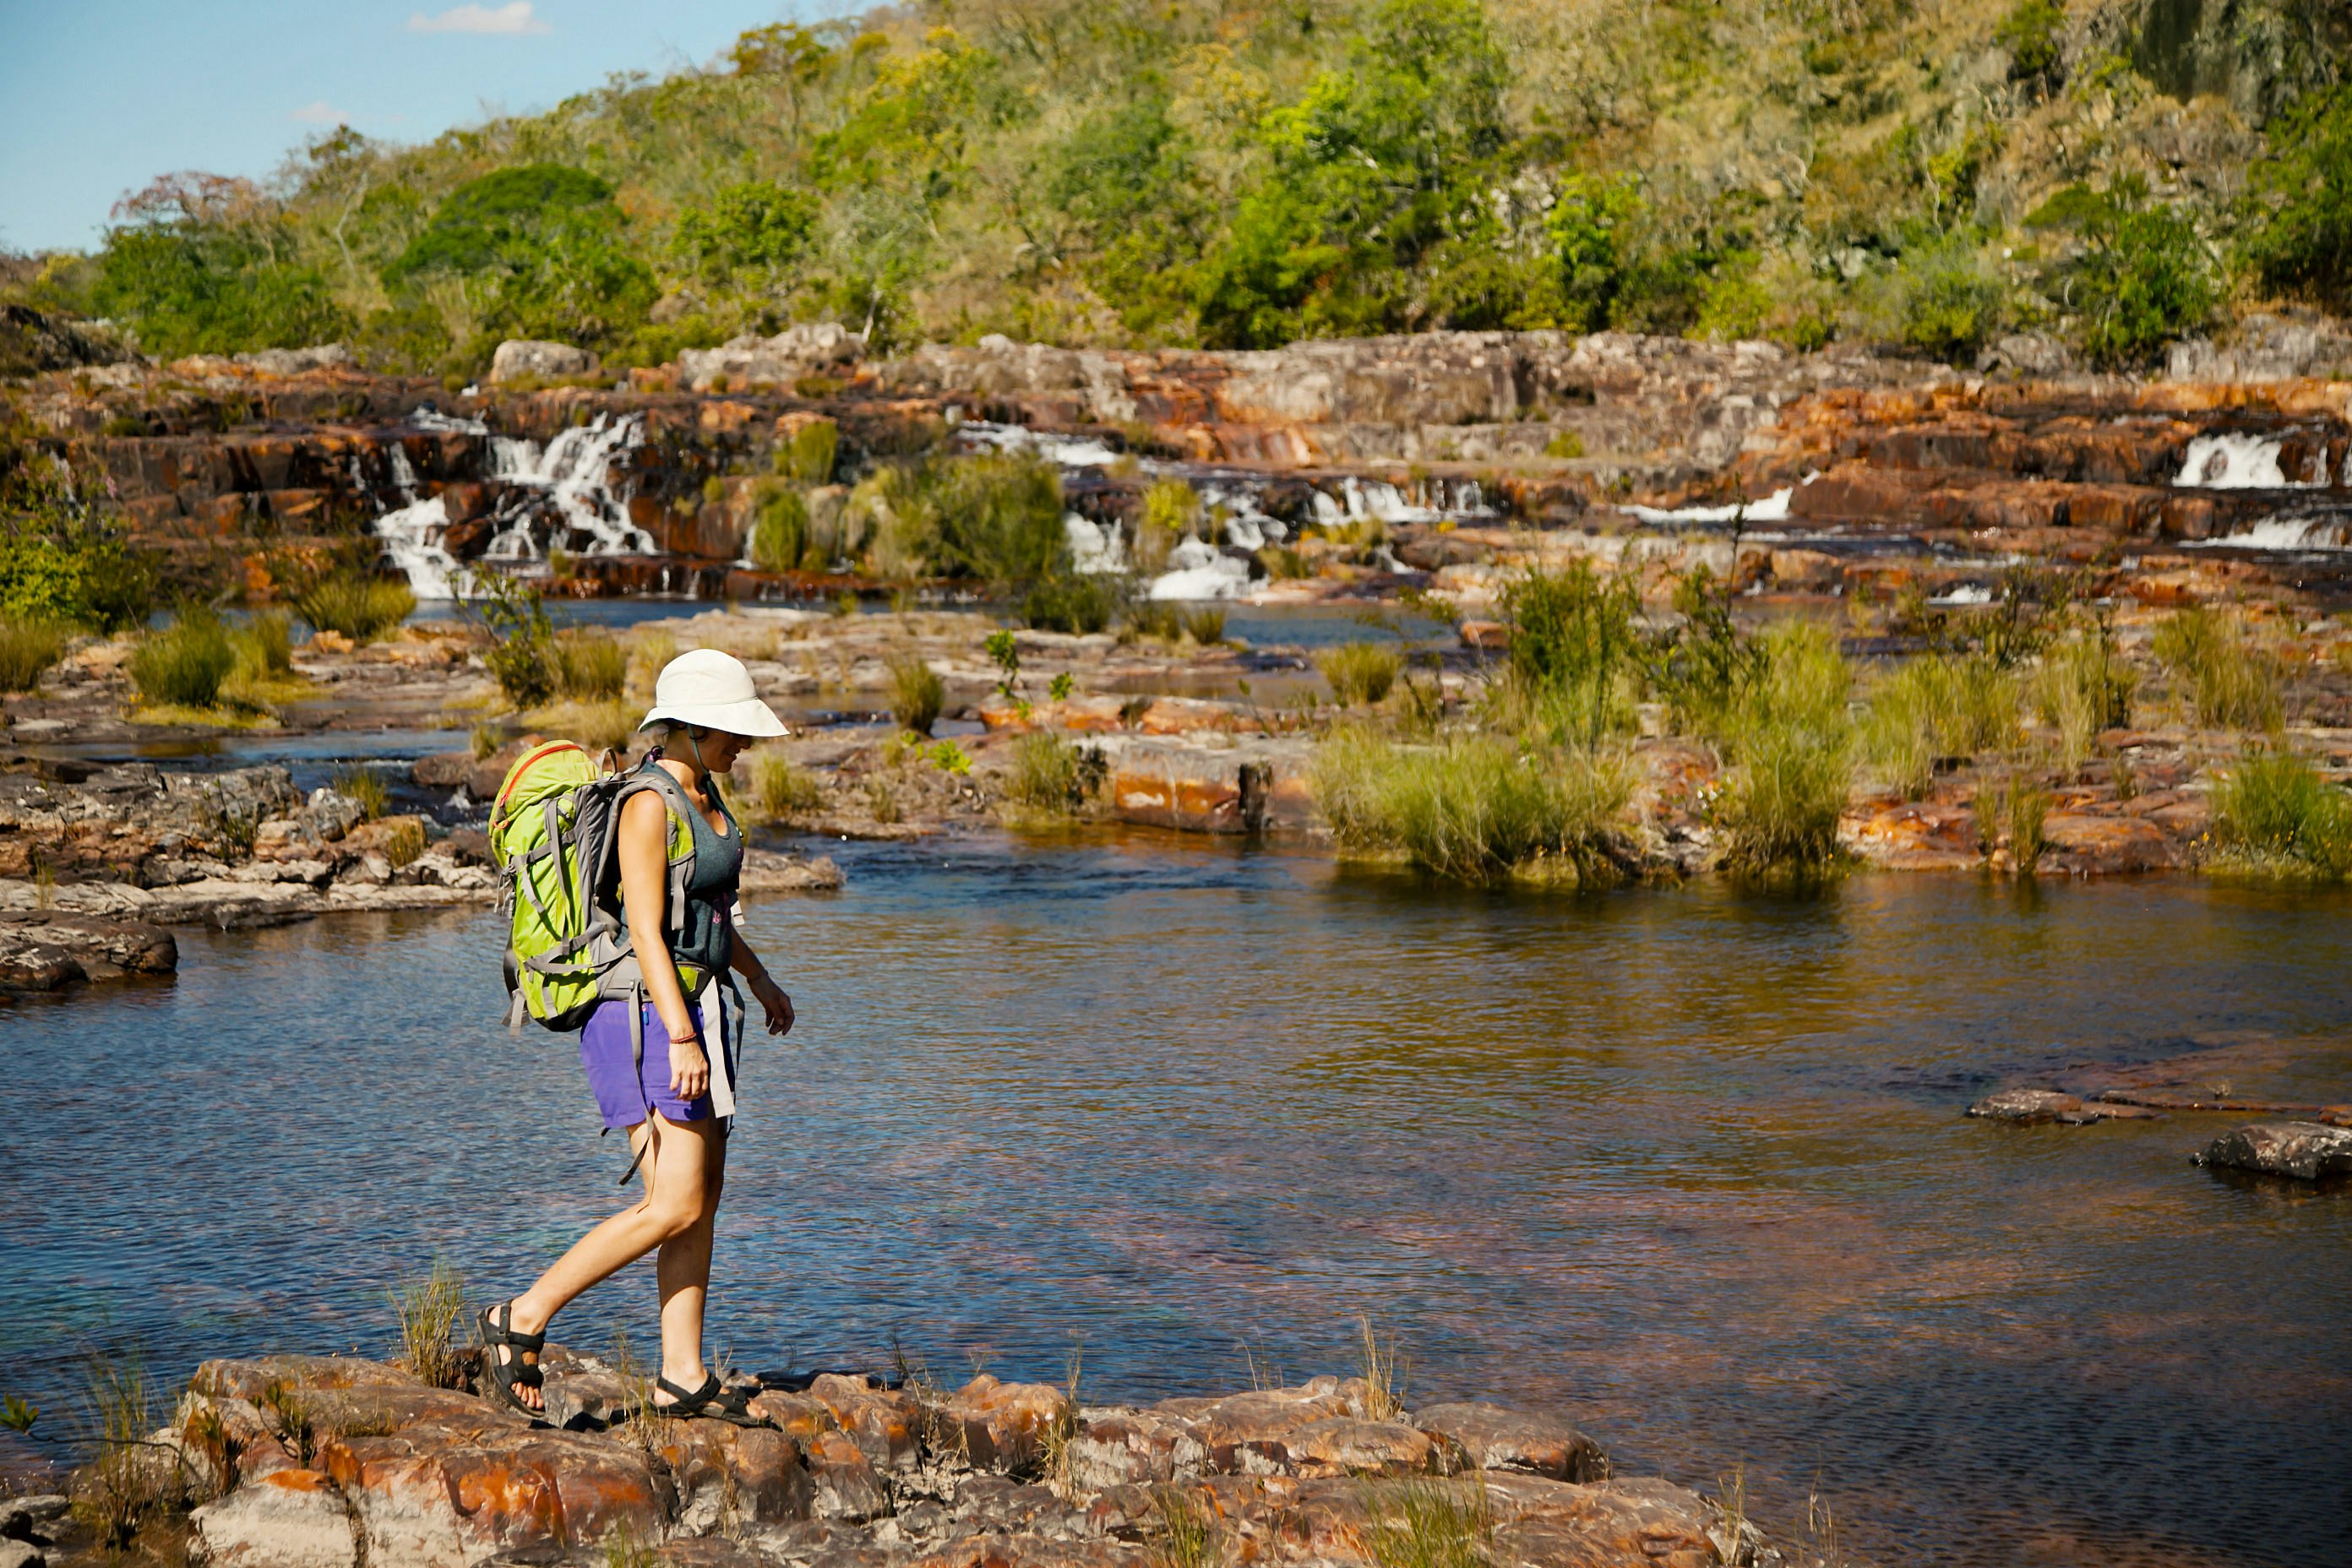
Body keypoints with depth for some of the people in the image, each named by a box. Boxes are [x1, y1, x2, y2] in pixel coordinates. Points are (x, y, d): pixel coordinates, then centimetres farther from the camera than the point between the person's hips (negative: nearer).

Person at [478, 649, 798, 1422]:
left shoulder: (701, 791, 12)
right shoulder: (649, 803, -17)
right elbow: (644, 930, -22)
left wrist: (759, 980, 33)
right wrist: (679, 1037, -27)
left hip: (692, 1007, 10)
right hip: (648, 1016, -10)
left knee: (703, 1196, 8)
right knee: (674, 1205, -12)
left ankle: (683, 1374, 12)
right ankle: (522, 1320, -4)